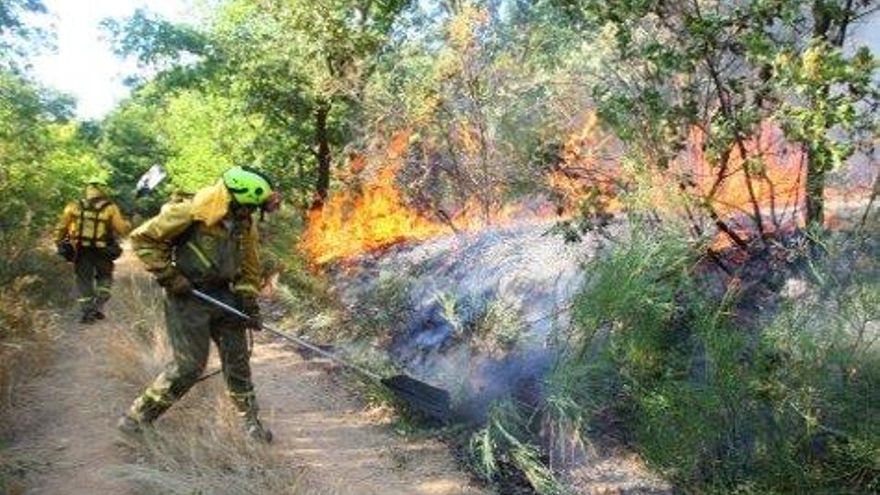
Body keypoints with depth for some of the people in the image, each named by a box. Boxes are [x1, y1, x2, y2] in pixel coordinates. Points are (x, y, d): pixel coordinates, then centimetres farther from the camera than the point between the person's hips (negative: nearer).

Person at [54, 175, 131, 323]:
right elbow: (121, 229, -12)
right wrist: (127, 225, 10)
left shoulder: (74, 207, 1)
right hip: (102, 252, -1)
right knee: (104, 278, 19)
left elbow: (61, 227, 1)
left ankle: (86, 312, 11)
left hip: (81, 251, 1)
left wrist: (59, 244, 13)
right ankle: (98, 306, 5)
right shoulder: (110, 208, -7)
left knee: (83, 280, 12)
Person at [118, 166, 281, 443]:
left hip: (222, 294, 6)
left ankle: (250, 420, 21)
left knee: (237, 356, 7)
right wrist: (167, 275, -16)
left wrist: (249, 302, 2)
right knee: (189, 365, -6)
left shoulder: (245, 224, -1)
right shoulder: (191, 212, -21)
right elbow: (143, 238, -13)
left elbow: (249, 267, 11)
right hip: (187, 294, -6)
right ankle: (137, 417, 13)